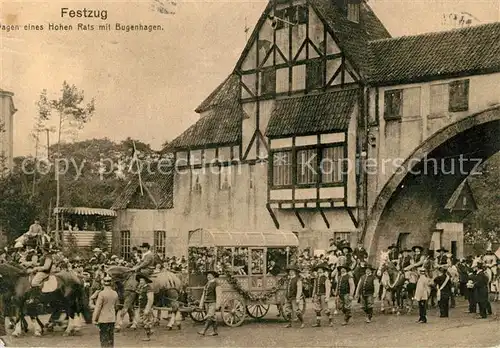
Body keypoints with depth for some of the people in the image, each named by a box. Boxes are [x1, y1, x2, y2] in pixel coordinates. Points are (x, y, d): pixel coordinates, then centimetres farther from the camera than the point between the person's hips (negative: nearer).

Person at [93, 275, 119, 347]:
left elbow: (98, 307, -14)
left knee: (104, 338, 1)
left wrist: (94, 319, -6)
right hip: (112, 319, 5)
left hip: (103, 320, -5)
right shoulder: (115, 293, 2)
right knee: (111, 338, 12)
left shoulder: (102, 293, -16)